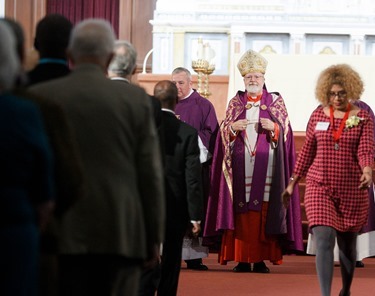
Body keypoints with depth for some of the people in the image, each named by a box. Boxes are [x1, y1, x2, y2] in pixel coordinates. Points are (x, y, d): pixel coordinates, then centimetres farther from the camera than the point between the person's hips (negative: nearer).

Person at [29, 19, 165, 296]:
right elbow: (151, 173, 1)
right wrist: (154, 237, 8)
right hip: (121, 234, 0)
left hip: (60, 233, 0)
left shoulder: (39, 97, 1)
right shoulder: (135, 99, 0)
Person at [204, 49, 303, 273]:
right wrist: (233, 127, -13)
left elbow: (285, 130, 4)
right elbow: (224, 131, 8)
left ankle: (261, 259, -3)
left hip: (266, 165, -1)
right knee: (241, 212, -4)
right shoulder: (236, 102, 13)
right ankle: (242, 259, -3)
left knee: (264, 211, -6)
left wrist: (273, 127, -16)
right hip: (241, 166, 1)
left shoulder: (276, 101, 9)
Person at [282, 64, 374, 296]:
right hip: (319, 187, 0)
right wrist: (293, 183, 11)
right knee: (324, 240, -15)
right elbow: (307, 152, 10)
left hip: (351, 190, 0)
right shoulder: (318, 115, 4)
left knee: (348, 244, 13)